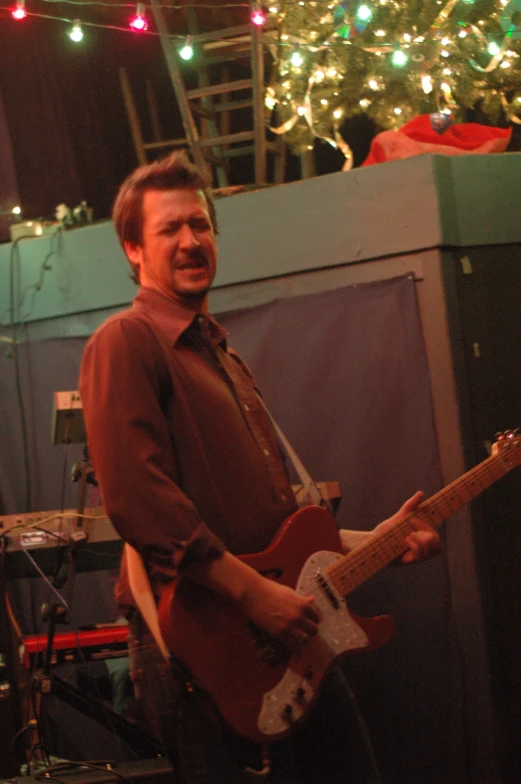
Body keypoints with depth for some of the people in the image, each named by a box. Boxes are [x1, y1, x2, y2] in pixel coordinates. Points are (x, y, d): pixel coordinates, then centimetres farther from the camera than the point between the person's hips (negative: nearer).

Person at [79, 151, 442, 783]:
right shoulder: (125, 342, -7)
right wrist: (251, 592, -22)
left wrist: (367, 542, 18)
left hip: (283, 636, 9)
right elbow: (137, 498, -20)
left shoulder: (222, 356, 23)